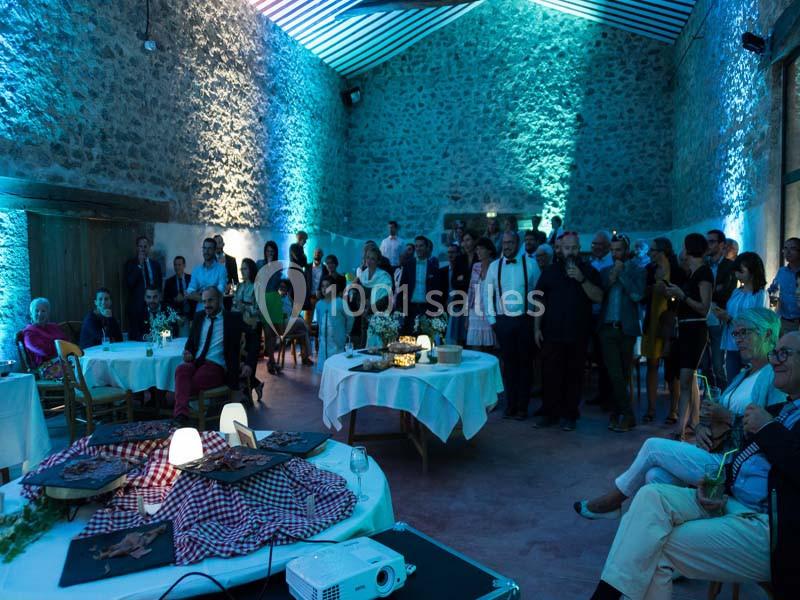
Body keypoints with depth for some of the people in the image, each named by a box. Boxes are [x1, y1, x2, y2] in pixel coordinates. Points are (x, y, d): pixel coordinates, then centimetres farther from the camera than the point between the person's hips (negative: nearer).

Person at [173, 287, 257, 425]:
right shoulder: (199, 316, 20)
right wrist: (188, 353, 1)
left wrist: (248, 364, -6)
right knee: (181, 369, -34)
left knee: (194, 382, -37)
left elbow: (253, 340, 7)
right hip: (196, 362, 3)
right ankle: (181, 414, -48)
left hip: (217, 367, -3)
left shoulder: (233, 318, 7)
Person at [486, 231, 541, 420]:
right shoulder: (494, 266, 4)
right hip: (503, 320, 2)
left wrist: (536, 318, -4)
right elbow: (489, 294, 7)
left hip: (525, 320, -2)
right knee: (508, 363, 8)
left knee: (524, 363, 6)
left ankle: (522, 407, 17)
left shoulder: (530, 264, -4)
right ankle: (510, 405, 19)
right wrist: (492, 319, 3)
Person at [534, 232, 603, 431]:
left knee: (573, 375, 4)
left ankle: (569, 415, 14)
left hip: (578, 334, 0)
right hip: (552, 332, 1)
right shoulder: (550, 271, 9)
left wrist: (582, 280, -17)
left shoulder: (589, 271, 7)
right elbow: (540, 301, 8)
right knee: (550, 375, 0)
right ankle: (549, 412, 11)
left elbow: (599, 297, -5)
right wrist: (537, 328, 2)